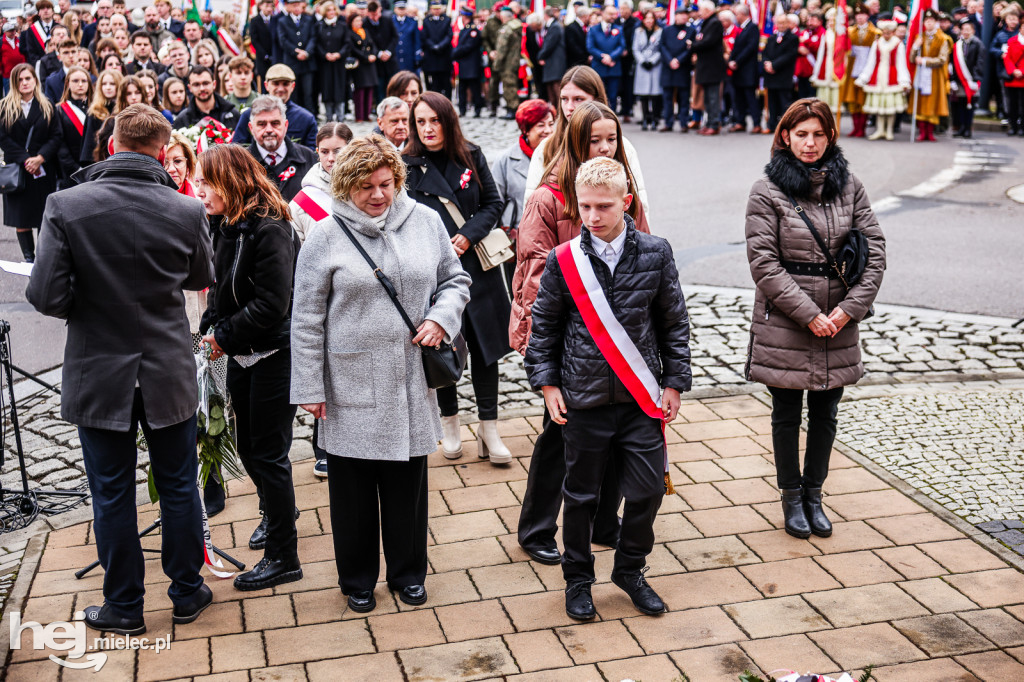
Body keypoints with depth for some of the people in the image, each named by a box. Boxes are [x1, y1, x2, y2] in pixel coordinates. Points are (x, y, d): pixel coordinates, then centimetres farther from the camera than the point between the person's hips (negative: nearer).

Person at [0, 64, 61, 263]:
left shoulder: (46, 107, 7)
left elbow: (56, 137, 0)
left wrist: (40, 158, -14)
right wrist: (24, 159, -13)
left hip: (44, 170, 0)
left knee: (45, 217, -2)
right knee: (21, 218, 0)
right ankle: (29, 258, 7)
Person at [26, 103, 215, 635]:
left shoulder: (65, 206, -15)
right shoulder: (187, 211, -11)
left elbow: (47, 297, -15)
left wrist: (91, 306, 4)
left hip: (99, 372, -1)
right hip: (169, 372, 1)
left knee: (112, 494, 12)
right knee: (178, 486, 16)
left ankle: (124, 606, 25)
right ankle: (187, 594, 29)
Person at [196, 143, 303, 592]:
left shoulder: (269, 230, -20)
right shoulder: (227, 225, 6)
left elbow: (272, 305, -25)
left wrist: (224, 337, -17)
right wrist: (210, 329, -1)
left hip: (273, 355, -8)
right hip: (242, 355, 8)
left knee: (268, 453, -2)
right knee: (247, 446, 20)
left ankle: (283, 556, 10)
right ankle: (276, 512, 46)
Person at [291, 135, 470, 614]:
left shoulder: (425, 221, 3)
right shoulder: (326, 237, -5)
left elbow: (455, 280, 14)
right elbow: (307, 319, -3)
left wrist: (441, 318, -7)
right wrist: (309, 388, -5)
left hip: (411, 383, 2)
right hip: (351, 389, -2)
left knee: (408, 481, 14)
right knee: (353, 485, 10)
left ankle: (408, 572, 32)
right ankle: (357, 578, 29)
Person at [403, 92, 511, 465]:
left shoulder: (471, 157, 3)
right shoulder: (406, 166, -3)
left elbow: (493, 203, 5)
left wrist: (469, 235, -10)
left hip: (477, 265, 2)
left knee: (484, 346, 4)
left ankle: (488, 429, 14)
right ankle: (449, 423, 28)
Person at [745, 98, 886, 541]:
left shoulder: (849, 187, 5)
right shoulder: (768, 192, -6)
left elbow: (875, 251, 3)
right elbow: (763, 263, -11)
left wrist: (850, 308, -9)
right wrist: (809, 314, -16)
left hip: (838, 323, 3)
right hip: (783, 325, -3)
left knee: (825, 414, 13)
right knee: (787, 414, 9)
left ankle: (813, 493, 30)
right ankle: (791, 497, 25)